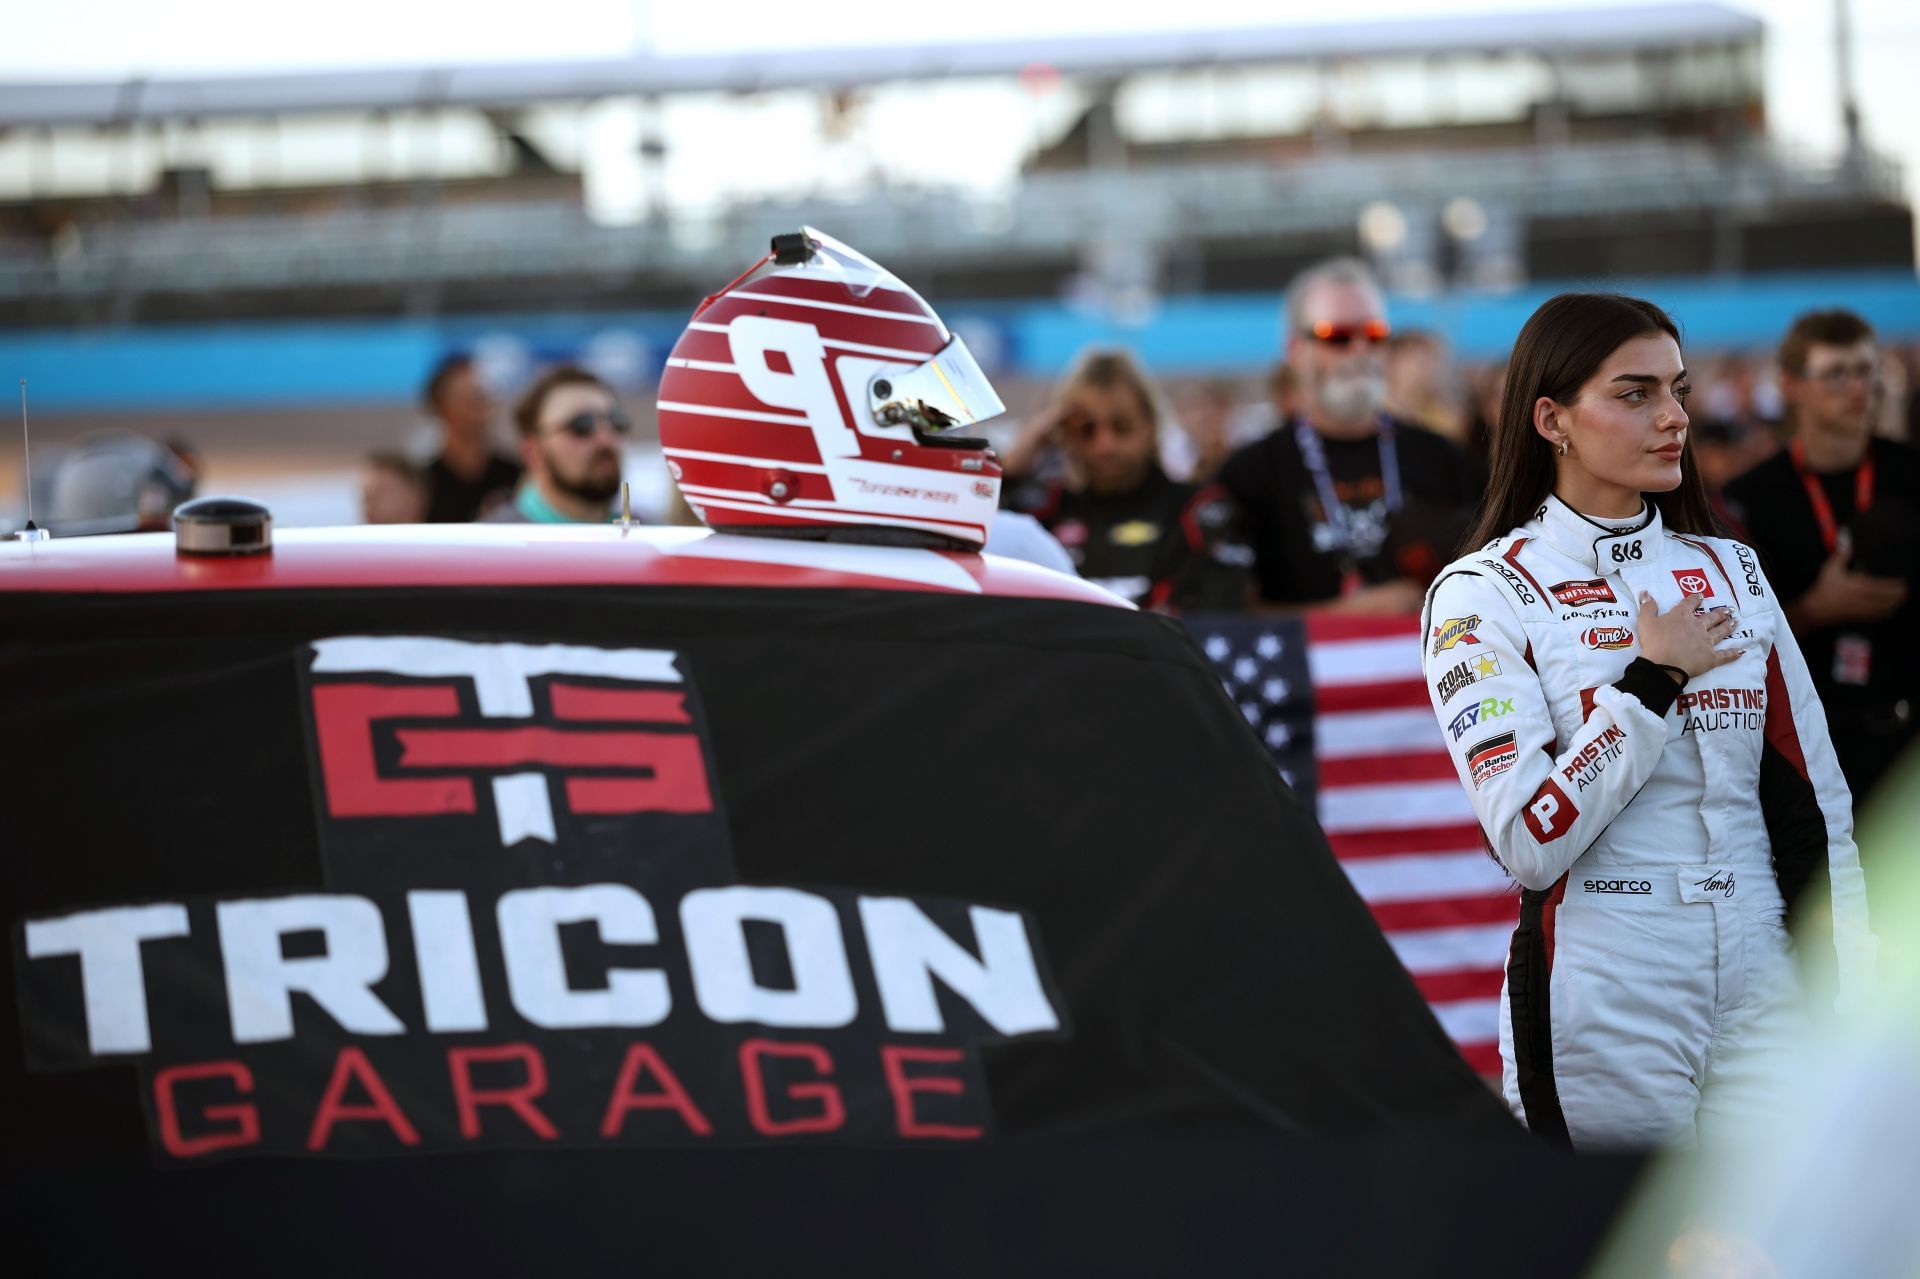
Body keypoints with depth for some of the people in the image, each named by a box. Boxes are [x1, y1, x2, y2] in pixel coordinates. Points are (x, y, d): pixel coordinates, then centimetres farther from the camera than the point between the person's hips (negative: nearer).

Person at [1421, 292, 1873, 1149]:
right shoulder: (1484, 596, -5)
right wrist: (1653, 678, -12)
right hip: (1605, 1011, -4)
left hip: (1764, 994, 4)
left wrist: (1853, 1006, 5)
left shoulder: (1732, 573, 10)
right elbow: (1529, 841, -16)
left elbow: (1819, 805, 11)